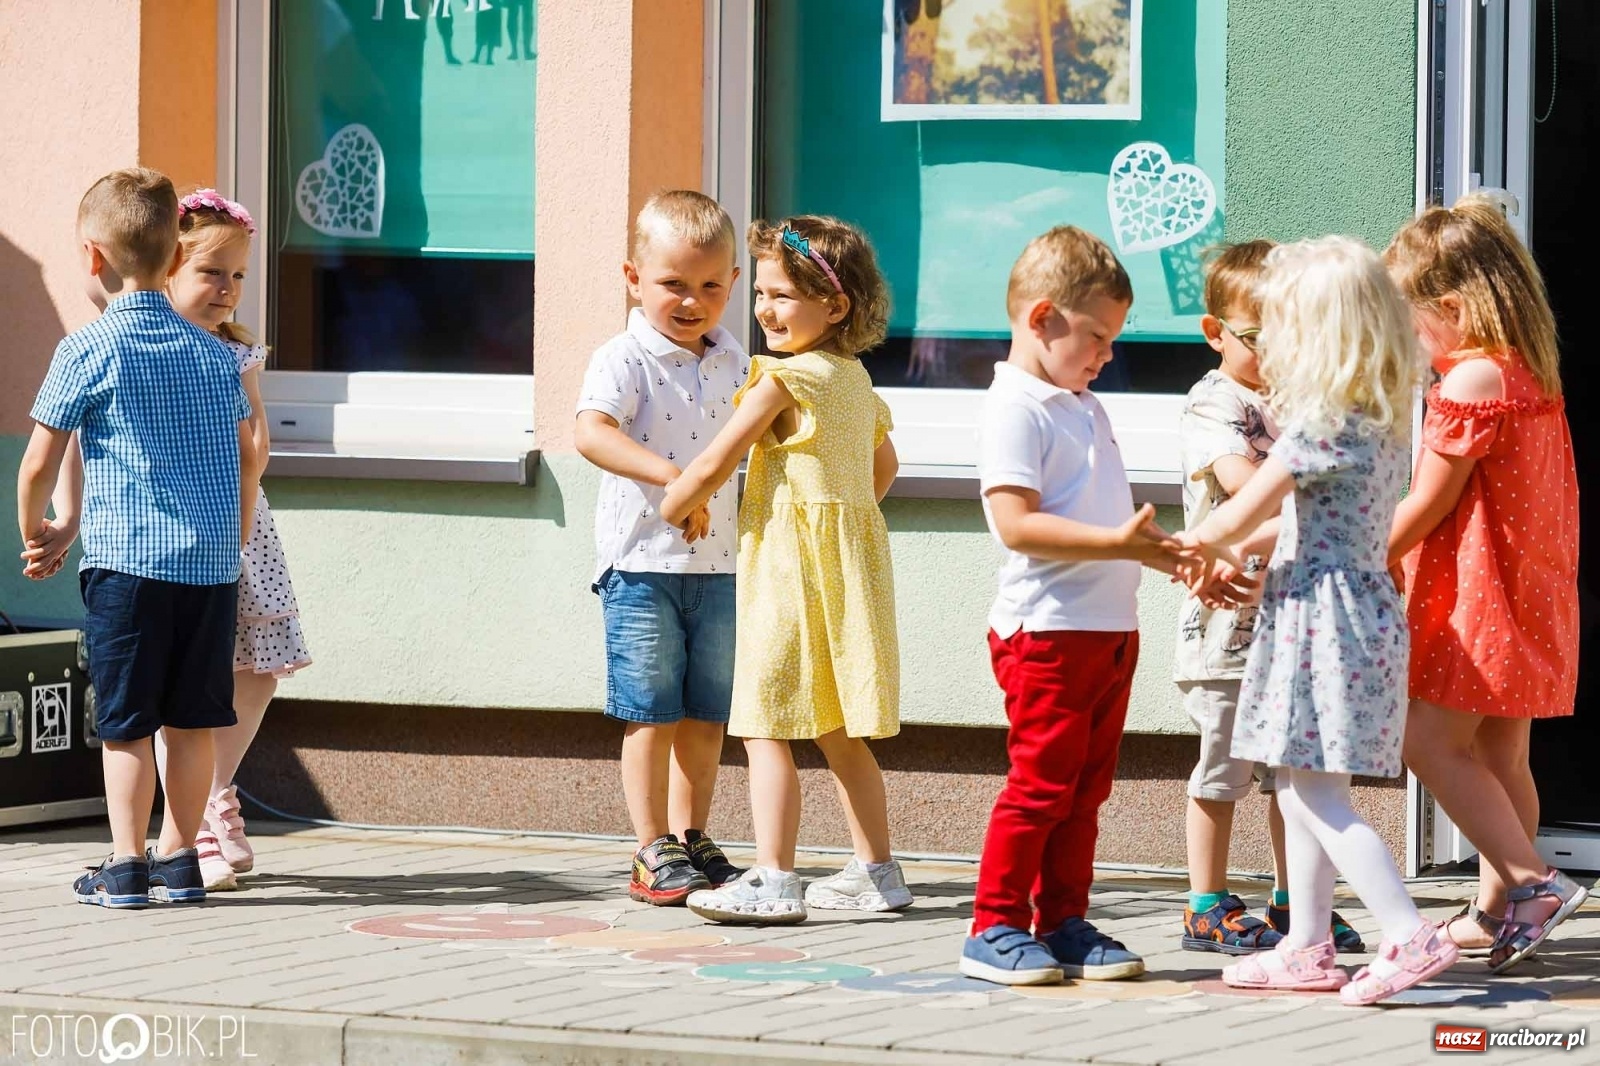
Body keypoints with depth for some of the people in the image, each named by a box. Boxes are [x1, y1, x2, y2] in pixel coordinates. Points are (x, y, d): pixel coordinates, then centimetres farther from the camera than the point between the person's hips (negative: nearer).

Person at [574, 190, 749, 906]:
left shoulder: (730, 361, 11)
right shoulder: (625, 360, -11)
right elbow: (592, 432, -29)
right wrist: (672, 477, -36)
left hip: (717, 563, 6)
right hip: (642, 561, -6)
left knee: (707, 712, 11)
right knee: (652, 712, -2)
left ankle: (691, 839, 22)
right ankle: (652, 852, 3)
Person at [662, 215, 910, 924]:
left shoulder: (782, 380, -14)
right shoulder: (855, 378, 12)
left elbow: (712, 467, -11)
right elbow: (883, 465, 29)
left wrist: (669, 513, 5)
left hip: (792, 569, -9)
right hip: (849, 558, 9)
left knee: (766, 727, -7)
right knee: (838, 732, 16)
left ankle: (773, 880, -12)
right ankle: (875, 872, 20)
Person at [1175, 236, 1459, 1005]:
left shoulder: (1321, 424, -16)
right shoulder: (1384, 419, 12)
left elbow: (1237, 517, -10)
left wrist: (1198, 545, 10)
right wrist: (1234, 553, 20)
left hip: (1321, 617, -10)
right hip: (1362, 607, 10)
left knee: (1317, 796, -9)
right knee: (1300, 790, 15)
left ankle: (1410, 936, -14)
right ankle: (1306, 948, 19)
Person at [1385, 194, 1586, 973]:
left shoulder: (1472, 380, -17)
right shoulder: (1532, 376, 12)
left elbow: (1426, 507, -15)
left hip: (1477, 598, -10)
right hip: (1528, 601, 10)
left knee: (1431, 741, -8)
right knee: (1498, 754, 13)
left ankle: (1532, 882, -13)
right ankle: (1498, 910, 18)